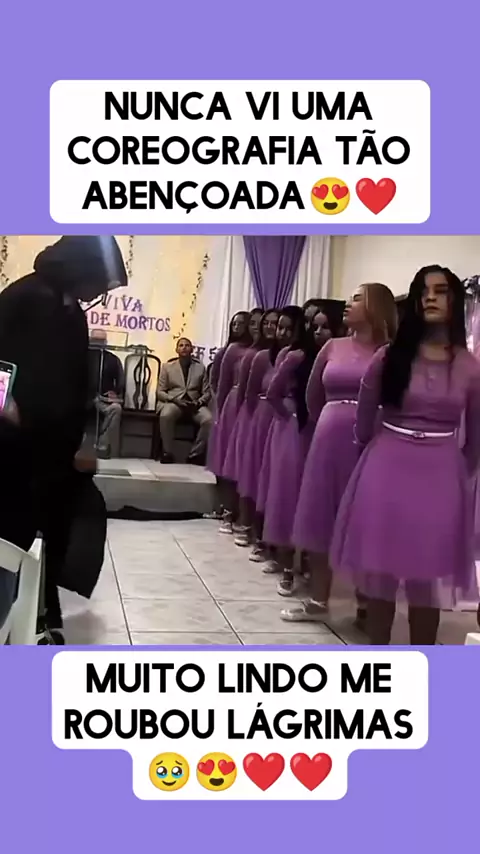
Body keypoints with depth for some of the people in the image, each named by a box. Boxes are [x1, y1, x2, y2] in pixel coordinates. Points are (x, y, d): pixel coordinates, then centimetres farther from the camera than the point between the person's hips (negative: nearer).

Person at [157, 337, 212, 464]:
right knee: (166, 416, -37)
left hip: (194, 404, 1)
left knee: (209, 420, -31)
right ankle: (168, 453, -21)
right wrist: (176, 400, -12)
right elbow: (160, 392, 7)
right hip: (173, 402, -1)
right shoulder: (167, 366, 12)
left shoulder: (200, 367, 15)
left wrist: (198, 402, -12)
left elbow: (207, 392, 10)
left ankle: (195, 454, -16)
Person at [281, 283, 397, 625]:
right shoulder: (333, 347, 9)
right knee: (321, 520, 10)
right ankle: (319, 600, 23)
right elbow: (313, 396, 19)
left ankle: (366, 604, 16)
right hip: (328, 441, 5)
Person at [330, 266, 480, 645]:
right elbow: (363, 423, 10)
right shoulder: (389, 357, -1)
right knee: (379, 572, 7)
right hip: (386, 471, 1)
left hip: (440, 477, 0)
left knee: (428, 581, 6)